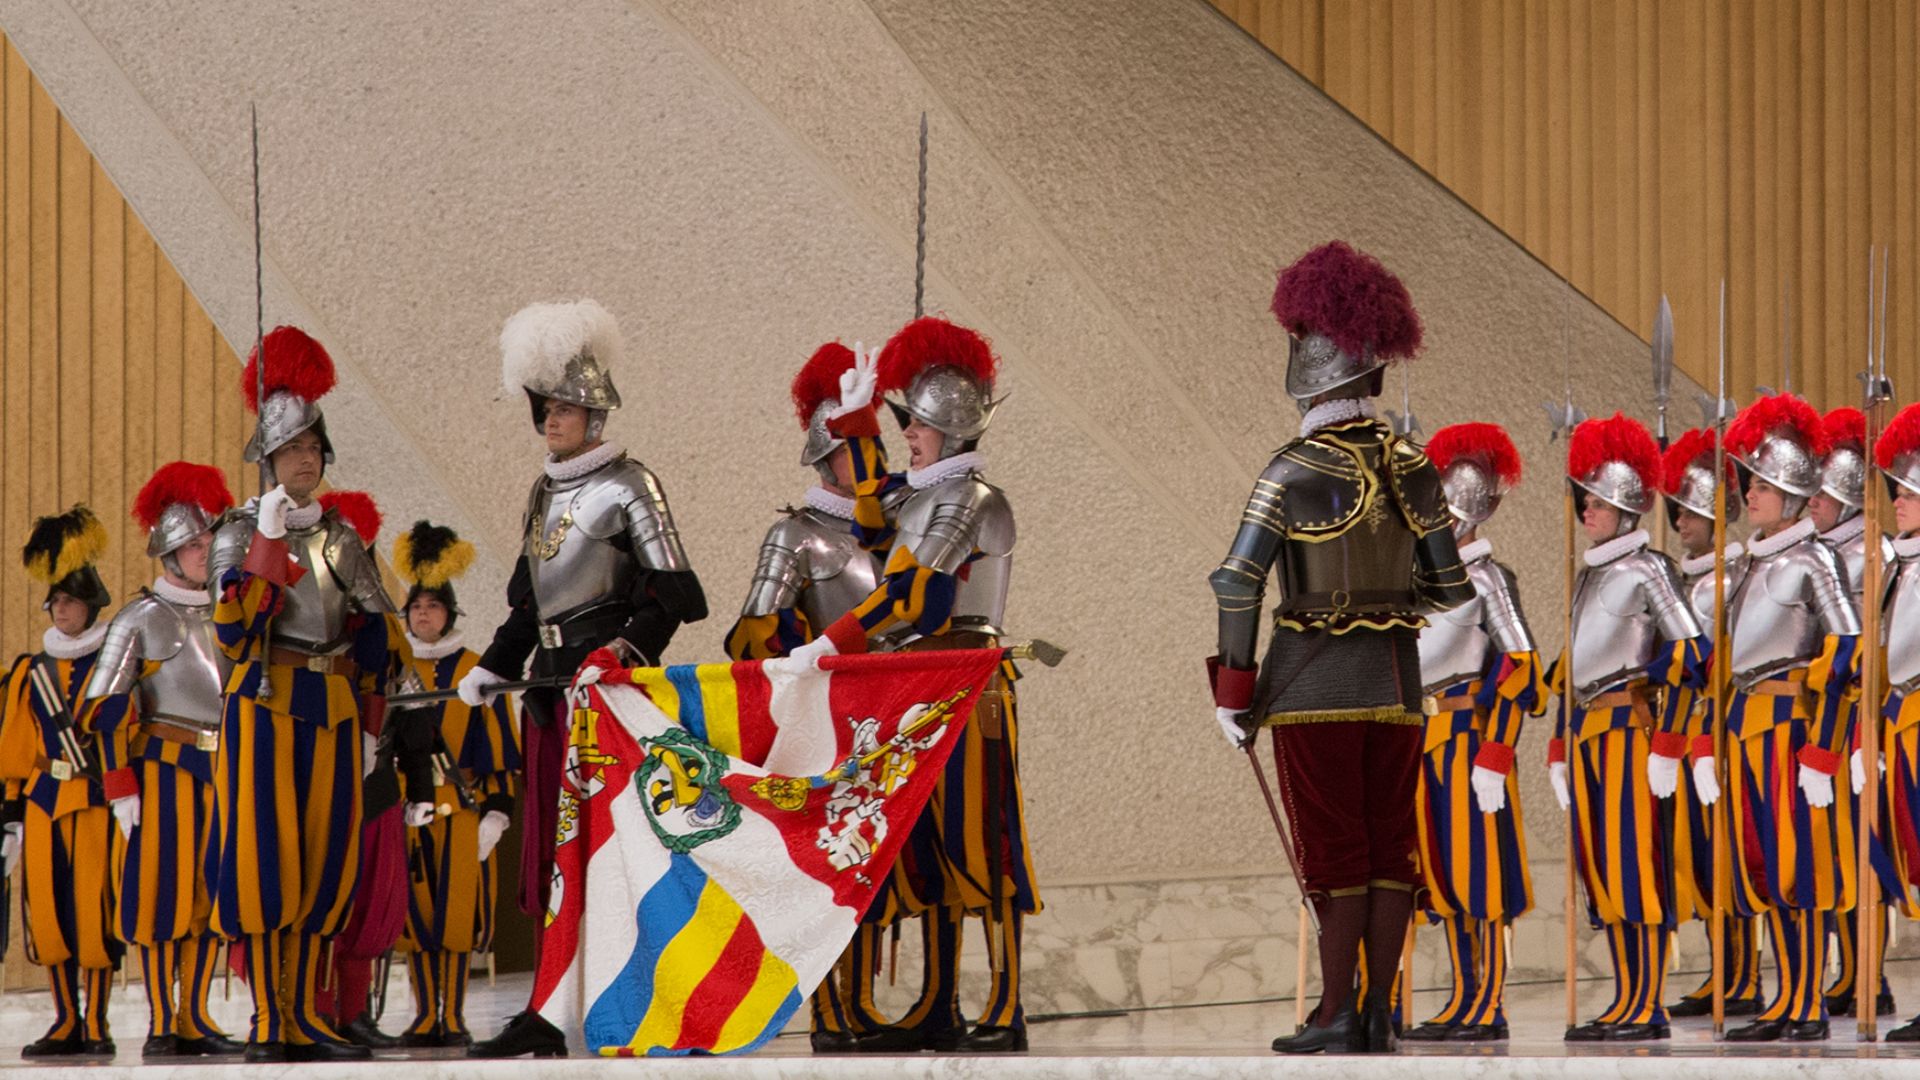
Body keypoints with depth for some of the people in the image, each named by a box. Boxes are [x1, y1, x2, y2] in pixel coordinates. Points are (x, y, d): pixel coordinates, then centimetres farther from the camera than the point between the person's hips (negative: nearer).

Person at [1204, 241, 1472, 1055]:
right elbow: (1448, 588, 7)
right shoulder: (1413, 470, 3)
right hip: (1396, 676, 5)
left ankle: (1335, 1012, -2)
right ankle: (1379, 1014, 7)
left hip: (1315, 680, -4)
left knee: (1333, 847, -1)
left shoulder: (1296, 471, -12)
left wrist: (1234, 685, -9)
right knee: (1389, 846, 6)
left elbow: (1238, 583, -15)